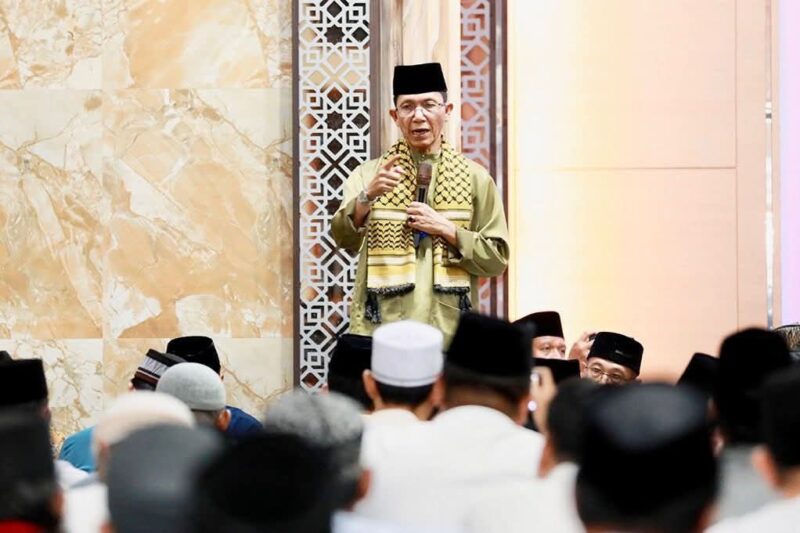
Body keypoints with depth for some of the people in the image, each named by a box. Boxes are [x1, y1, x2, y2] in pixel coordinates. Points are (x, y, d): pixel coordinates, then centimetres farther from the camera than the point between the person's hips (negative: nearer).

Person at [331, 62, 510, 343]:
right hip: (381, 331, 0)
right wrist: (368, 196, -25)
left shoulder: (475, 178, 9)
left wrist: (447, 229, -6)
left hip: (450, 331, 1)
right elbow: (345, 238, -7)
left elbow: (496, 259, 7)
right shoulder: (370, 174, 9)